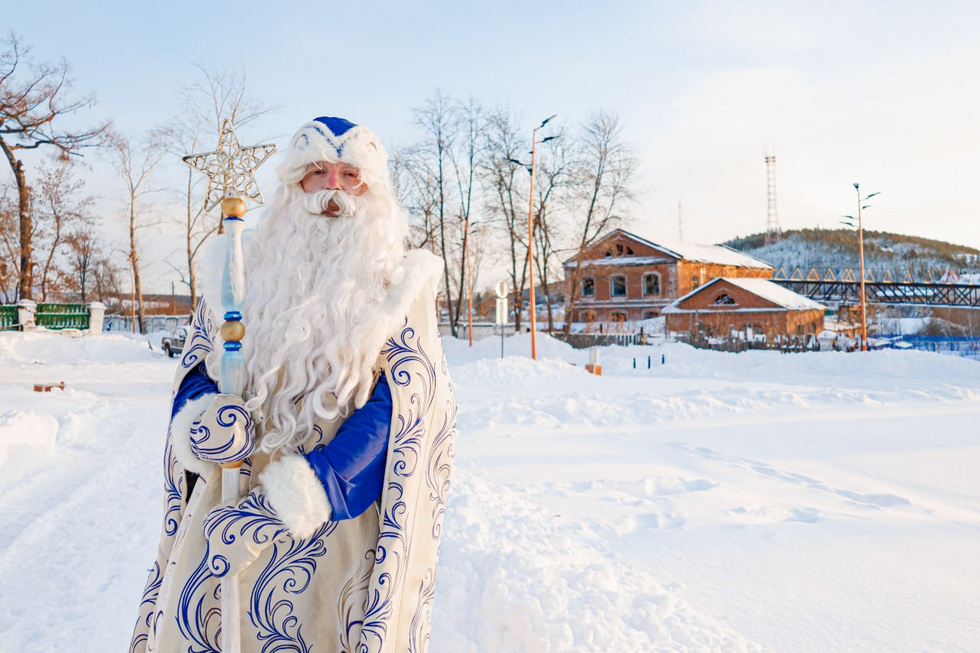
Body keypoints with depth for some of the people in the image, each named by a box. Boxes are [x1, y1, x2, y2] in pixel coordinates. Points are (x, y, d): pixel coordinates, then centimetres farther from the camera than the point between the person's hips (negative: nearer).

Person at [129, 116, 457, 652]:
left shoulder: (397, 280, 2)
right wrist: (197, 416, -8)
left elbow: (406, 393, -9)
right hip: (236, 485, 3)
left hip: (342, 498, -2)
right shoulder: (251, 267, 11)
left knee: (311, 610, -9)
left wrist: (318, 480, -20)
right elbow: (196, 363, 15)